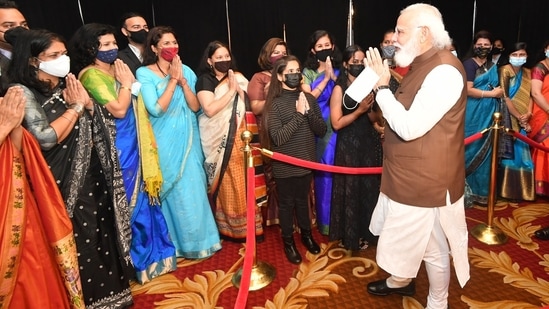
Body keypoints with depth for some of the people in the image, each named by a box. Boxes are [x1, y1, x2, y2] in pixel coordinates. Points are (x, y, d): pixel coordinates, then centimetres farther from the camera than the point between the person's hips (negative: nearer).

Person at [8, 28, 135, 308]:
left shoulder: (69, 85, 9)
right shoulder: (24, 93, -10)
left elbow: (105, 127, 10)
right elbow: (46, 138, -23)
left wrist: (88, 103, -7)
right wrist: (75, 106, -12)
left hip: (93, 178, 6)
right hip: (63, 184, -6)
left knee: (102, 235, 14)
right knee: (75, 243, 3)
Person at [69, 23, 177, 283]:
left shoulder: (117, 69, 10)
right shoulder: (90, 74, -14)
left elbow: (138, 104, 10)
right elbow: (119, 109, -22)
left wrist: (129, 80, 0)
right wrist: (126, 83, -12)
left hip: (133, 144, 8)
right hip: (117, 147, -8)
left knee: (140, 195, 16)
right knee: (127, 201, 3)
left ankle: (146, 252, 34)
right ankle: (129, 261, 23)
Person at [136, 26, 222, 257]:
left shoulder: (186, 71, 6)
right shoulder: (144, 73, -7)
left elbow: (196, 107, -1)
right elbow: (156, 109, -18)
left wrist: (182, 80, -12)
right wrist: (172, 80, -16)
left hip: (188, 141, 4)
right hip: (165, 143, -4)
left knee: (193, 191, 9)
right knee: (173, 193, 5)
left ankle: (197, 238, 27)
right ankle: (176, 241, 22)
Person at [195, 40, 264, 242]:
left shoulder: (238, 78, 12)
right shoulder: (205, 80, -2)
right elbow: (209, 110, -17)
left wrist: (239, 89, -9)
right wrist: (231, 90, -14)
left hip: (240, 138, 4)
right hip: (220, 140, -4)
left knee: (245, 182, 4)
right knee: (227, 184, 0)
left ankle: (251, 225, 16)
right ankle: (231, 228, 15)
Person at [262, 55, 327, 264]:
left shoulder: (309, 98, 0)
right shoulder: (274, 104, -12)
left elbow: (322, 131, -3)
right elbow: (277, 138, -20)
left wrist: (309, 112, -17)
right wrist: (298, 115, -21)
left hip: (306, 162, 4)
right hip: (285, 166, -3)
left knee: (303, 200, 22)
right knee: (286, 204, 13)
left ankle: (306, 235, 43)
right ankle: (288, 242, 33)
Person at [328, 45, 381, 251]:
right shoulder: (339, 89, -8)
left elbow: (374, 119, 13)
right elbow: (336, 123, -15)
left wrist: (369, 108, -7)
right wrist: (359, 110, -19)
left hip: (369, 143, 5)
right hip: (348, 146, -5)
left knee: (369, 188, 12)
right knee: (350, 190, 4)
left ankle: (365, 233, 29)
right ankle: (350, 236, 20)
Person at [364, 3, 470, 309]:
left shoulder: (444, 70, -23)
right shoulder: (423, 65, 9)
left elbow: (409, 127, -29)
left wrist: (382, 86, -21)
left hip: (427, 180, -10)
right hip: (407, 175, 10)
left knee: (433, 249, 11)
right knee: (405, 237, 26)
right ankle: (401, 280, 49)